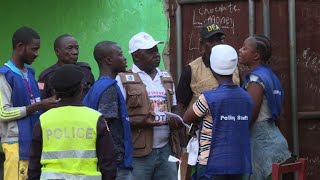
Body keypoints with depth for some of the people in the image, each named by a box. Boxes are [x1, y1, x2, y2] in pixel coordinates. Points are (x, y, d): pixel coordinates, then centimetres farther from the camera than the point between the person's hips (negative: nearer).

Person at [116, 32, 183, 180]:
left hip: (166, 150, 6)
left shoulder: (167, 78, 17)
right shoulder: (124, 80, -2)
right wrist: (140, 122, -21)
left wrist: (177, 121, 1)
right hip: (138, 153, -6)